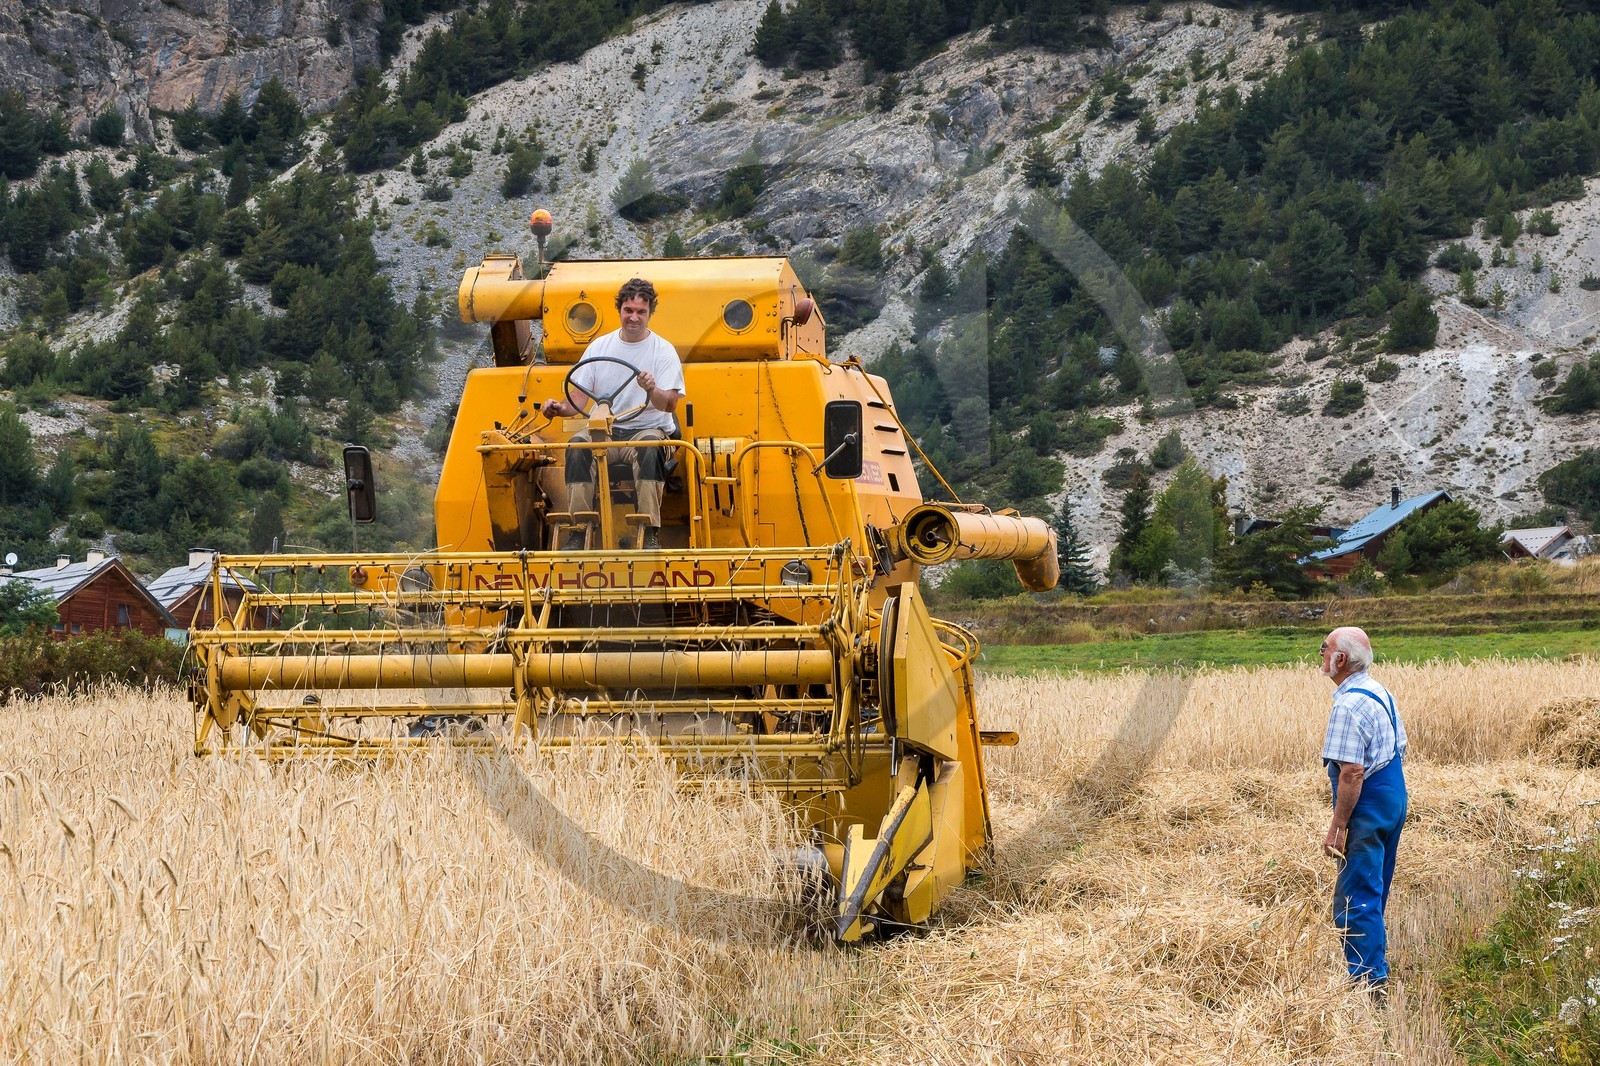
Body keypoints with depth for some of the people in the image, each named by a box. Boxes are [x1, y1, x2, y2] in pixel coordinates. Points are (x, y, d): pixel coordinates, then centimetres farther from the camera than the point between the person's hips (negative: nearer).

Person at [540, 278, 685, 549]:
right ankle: (578, 532, -32)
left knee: (650, 447, -37)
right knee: (577, 444, -30)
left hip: (648, 428, -2)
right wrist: (562, 408, -15)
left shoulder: (664, 350, 1)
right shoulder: (600, 346, 11)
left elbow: (670, 404, -9)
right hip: (604, 429, 2)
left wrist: (652, 390, -32)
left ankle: (650, 534, -40)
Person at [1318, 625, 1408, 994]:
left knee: (1356, 897, -6)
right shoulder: (1381, 693, 10)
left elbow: (1352, 773, -26)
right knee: (1374, 890, 21)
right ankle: (1377, 963, 32)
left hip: (1368, 806, -10)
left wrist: (1337, 827, -23)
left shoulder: (1348, 705, -21)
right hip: (1395, 797, 10)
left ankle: (1369, 981, -6)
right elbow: (1400, 749, 18)